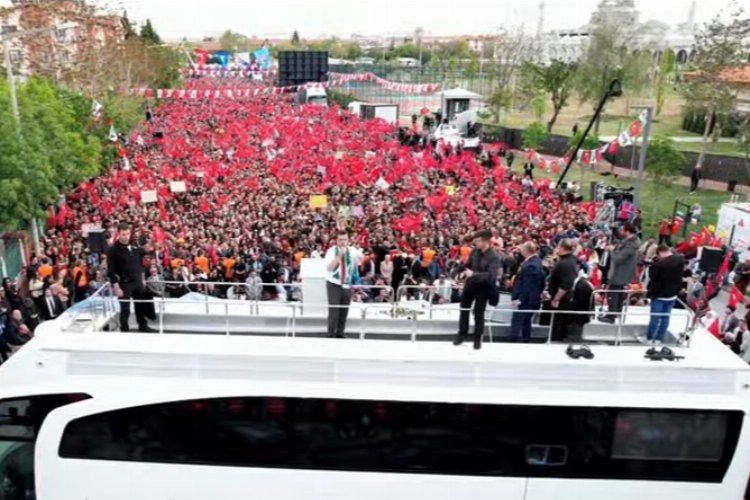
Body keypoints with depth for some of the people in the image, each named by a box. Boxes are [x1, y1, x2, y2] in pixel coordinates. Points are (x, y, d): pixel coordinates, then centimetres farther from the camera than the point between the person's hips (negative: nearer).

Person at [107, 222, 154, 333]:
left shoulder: (135, 246, 3)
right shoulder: (113, 250, -15)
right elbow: (111, 271, -15)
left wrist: (143, 278, 12)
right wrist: (116, 287, -17)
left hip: (138, 281, 6)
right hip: (124, 283, -5)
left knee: (141, 306, 17)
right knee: (125, 309, 3)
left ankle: (143, 326, 32)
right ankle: (124, 330, 17)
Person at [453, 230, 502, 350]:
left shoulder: (494, 257, -22)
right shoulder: (475, 251, -4)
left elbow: (491, 275, -32)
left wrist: (474, 274, -39)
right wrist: (465, 274, -2)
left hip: (483, 287, -6)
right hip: (470, 283, 6)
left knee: (478, 313, 2)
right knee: (464, 309, 15)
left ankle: (477, 338, 18)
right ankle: (462, 334, 31)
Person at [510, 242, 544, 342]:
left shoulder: (530, 265, -27)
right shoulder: (536, 260, 5)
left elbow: (527, 285, -27)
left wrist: (520, 299, -25)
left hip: (526, 299, -10)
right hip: (531, 298, 10)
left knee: (516, 322, -4)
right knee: (526, 321, 20)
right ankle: (525, 340, 30)